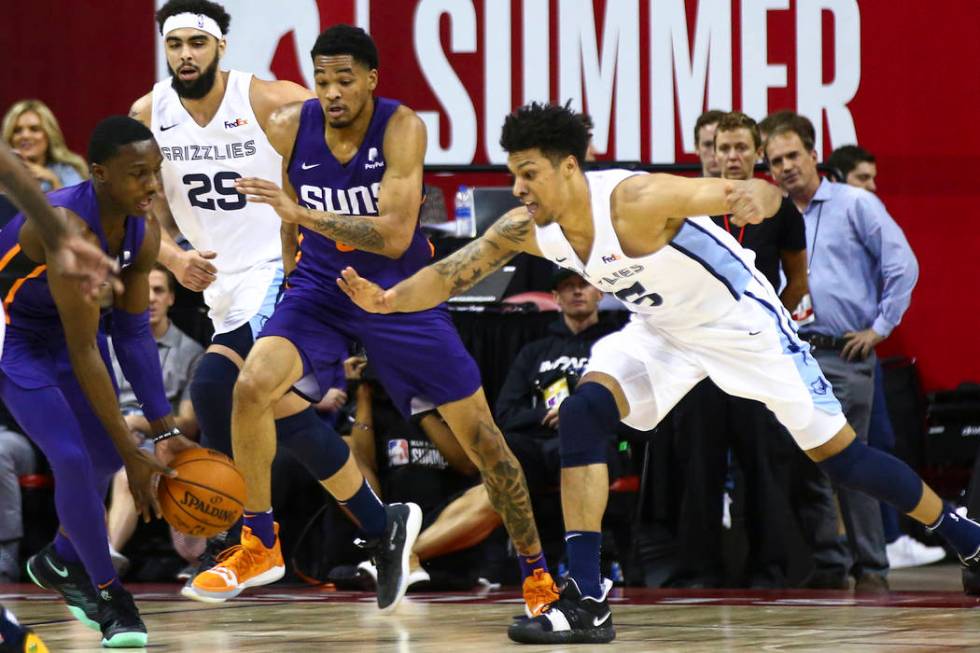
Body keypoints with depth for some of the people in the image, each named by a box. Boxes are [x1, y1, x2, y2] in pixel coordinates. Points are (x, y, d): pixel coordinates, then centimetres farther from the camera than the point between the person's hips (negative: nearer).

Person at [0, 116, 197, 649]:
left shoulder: (142, 238, -13)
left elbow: (133, 334, -2)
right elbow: (83, 353, -35)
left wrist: (164, 432, -9)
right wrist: (134, 455, -33)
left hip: (67, 324, 8)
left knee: (105, 454, 10)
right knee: (71, 457, -18)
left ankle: (60, 562, 35)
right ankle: (107, 596, -3)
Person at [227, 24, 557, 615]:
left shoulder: (401, 128, -22)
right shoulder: (289, 129, -12)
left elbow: (395, 236, -31)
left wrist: (301, 214, -38)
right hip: (322, 287, 2)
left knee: (479, 433, 1)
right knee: (252, 387, -24)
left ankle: (536, 569, 18)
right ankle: (259, 541, -6)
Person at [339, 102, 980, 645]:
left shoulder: (634, 201, -35)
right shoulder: (527, 229, -15)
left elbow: (759, 194, -41)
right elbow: (449, 274, -11)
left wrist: (755, 197, -66)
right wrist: (388, 300, -31)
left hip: (742, 322, -6)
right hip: (662, 331, 6)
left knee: (838, 453, 0)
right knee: (582, 414, -18)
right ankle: (588, 602, -19)